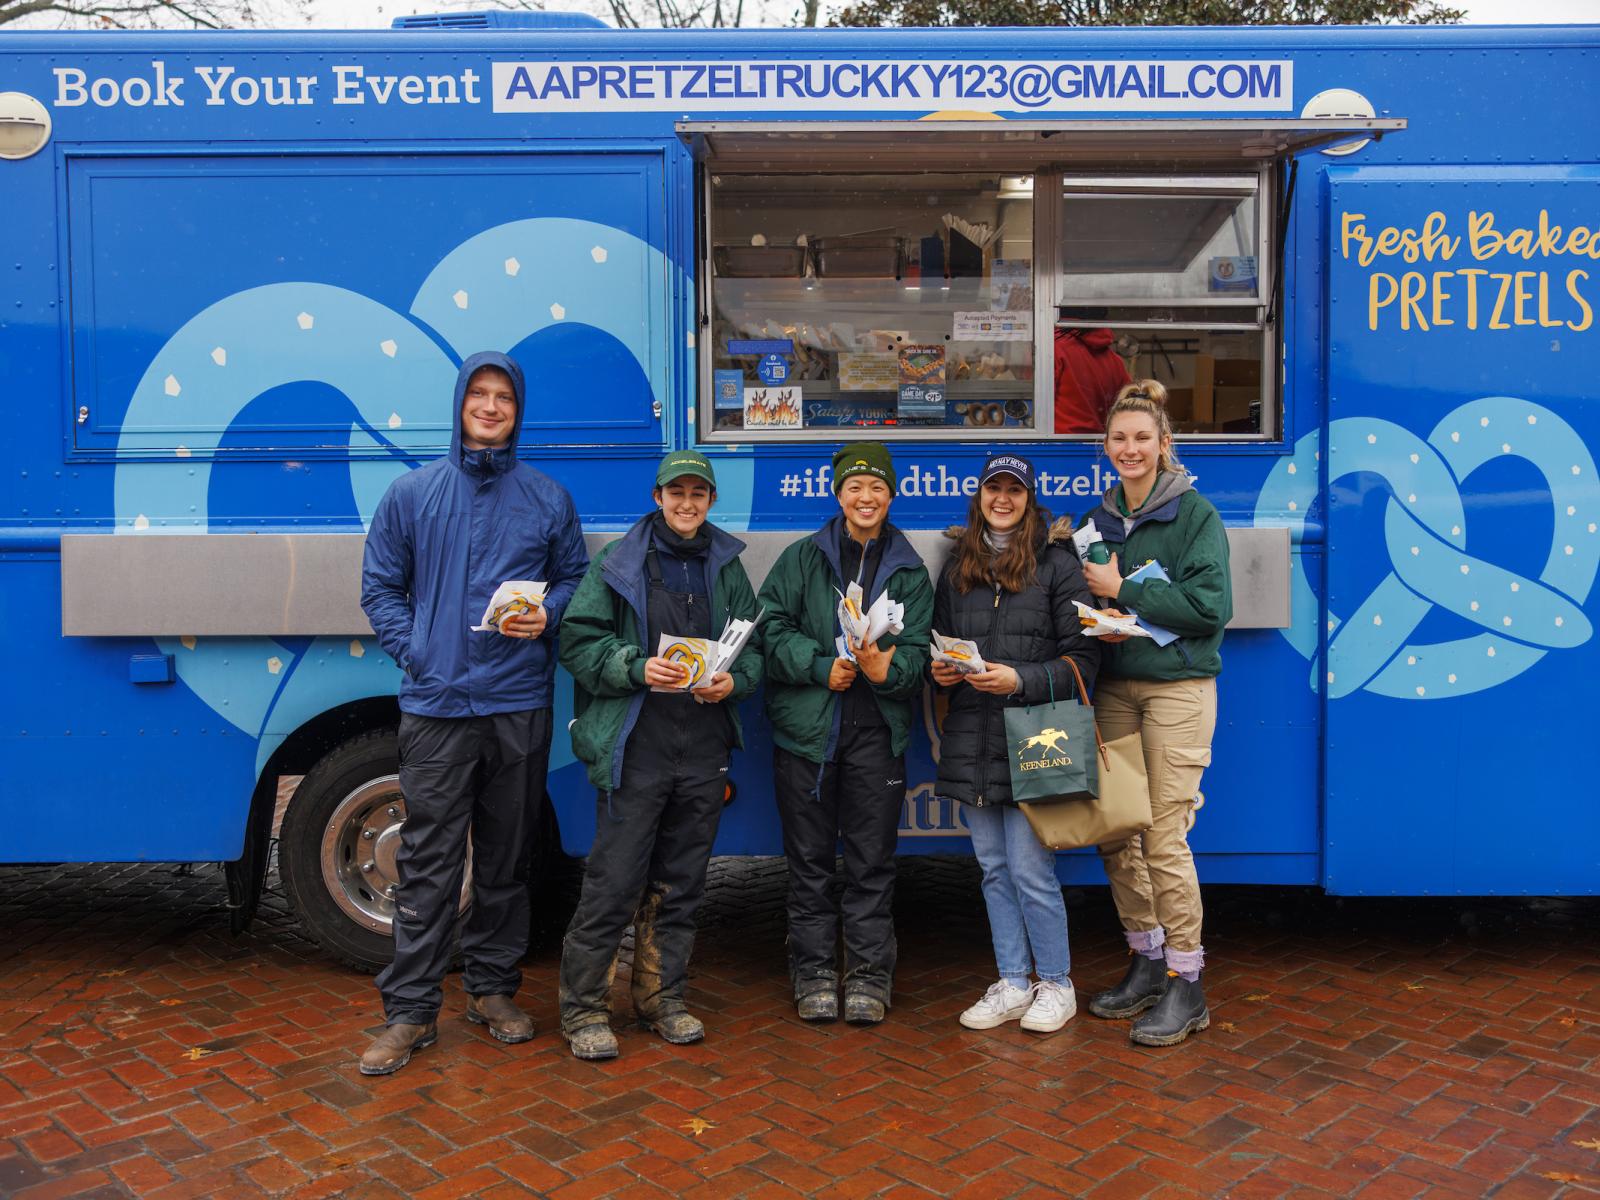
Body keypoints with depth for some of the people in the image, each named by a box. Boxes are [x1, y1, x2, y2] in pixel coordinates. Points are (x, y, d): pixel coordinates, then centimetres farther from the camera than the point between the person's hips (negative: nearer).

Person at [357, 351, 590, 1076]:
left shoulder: (548, 498, 9)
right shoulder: (412, 493, 6)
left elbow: (574, 577, 16)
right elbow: (380, 587, 8)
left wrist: (548, 616, -5)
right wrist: (414, 652, -4)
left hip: (520, 706, 2)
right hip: (436, 704, -1)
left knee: (507, 856, 10)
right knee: (428, 861, -1)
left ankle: (492, 988, 24)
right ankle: (410, 1009, 7)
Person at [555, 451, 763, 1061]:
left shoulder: (726, 566, 13)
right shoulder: (617, 562, 2)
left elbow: (753, 645, 16)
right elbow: (579, 641, -2)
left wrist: (733, 681, -5)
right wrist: (638, 669, -17)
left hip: (704, 748, 4)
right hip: (635, 746, -4)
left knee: (680, 881, 13)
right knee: (615, 879, -4)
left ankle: (661, 995, 27)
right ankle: (582, 1005, 9)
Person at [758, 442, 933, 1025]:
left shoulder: (910, 571, 10)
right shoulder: (801, 558, 7)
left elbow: (919, 649, 1)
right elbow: (772, 628, -2)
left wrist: (885, 667, -21)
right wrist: (823, 667, -14)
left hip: (877, 730, 1)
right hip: (805, 727, 0)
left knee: (872, 859, 4)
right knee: (809, 858, 6)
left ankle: (869, 975, 16)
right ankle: (814, 973, 18)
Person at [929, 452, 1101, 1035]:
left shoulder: (1057, 565, -3)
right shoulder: (956, 569, 13)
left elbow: (1083, 658, -6)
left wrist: (1021, 680, -18)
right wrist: (939, 671, 0)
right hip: (971, 741, 5)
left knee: (1031, 871, -3)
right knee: (994, 870, 12)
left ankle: (1055, 983, 16)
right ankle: (1012, 984, 24)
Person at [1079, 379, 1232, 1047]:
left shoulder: (1195, 515, -5)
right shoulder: (1103, 517, 13)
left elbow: (1211, 607, -14)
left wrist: (1123, 591, -14)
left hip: (1178, 686, -6)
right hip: (1115, 686, 6)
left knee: (1164, 837, -8)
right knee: (1115, 835, 7)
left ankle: (1186, 986, 4)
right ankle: (1147, 963, 24)